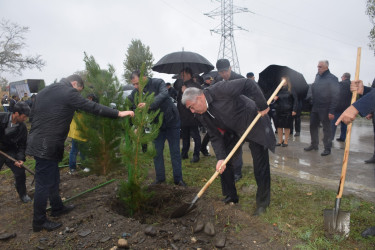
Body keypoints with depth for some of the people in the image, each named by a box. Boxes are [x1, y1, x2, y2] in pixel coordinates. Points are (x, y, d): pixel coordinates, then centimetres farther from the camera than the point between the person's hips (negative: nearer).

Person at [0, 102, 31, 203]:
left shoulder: (22, 127, -9)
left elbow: (22, 145, -3)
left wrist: (21, 158, -16)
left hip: (11, 151, 2)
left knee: (20, 172, 1)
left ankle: (22, 194, 23)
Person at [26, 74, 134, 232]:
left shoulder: (43, 91, 15)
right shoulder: (69, 93, -11)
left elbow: (32, 114, 20)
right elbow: (92, 107, -15)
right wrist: (118, 113, -12)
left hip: (37, 142, 9)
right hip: (48, 146, -9)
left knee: (53, 178, 21)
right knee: (44, 184, 2)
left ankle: (57, 208, 37)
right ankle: (39, 222, 16)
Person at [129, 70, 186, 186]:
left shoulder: (158, 83, -19)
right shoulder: (135, 93, -5)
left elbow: (164, 94, -38)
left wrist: (149, 105, -54)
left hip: (171, 121, -4)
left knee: (175, 151, 3)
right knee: (157, 152, 8)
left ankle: (178, 178, 15)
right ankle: (160, 178, 24)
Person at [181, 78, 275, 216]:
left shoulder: (220, 90, -30)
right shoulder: (201, 115, -8)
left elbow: (248, 84, -28)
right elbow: (215, 136, -8)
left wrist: (262, 106, -27)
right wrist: (221, 158, -19)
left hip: (254, 125, -6)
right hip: (234, 132, 7)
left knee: (261, 166, -1)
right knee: (224, 163, 5)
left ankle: (263, 203, 18)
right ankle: (231, 197, 25)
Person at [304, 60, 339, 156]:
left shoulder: (332, 78, -10)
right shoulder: (317, 76, 10)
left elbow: (335, 96, -13)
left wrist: (331, 111, -18)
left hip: (325, 109, -6)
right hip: (315, 108, 7)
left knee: (326, 128, 3)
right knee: (313, 126, 13)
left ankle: (327, 148, 14)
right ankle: (314, 145, 28)